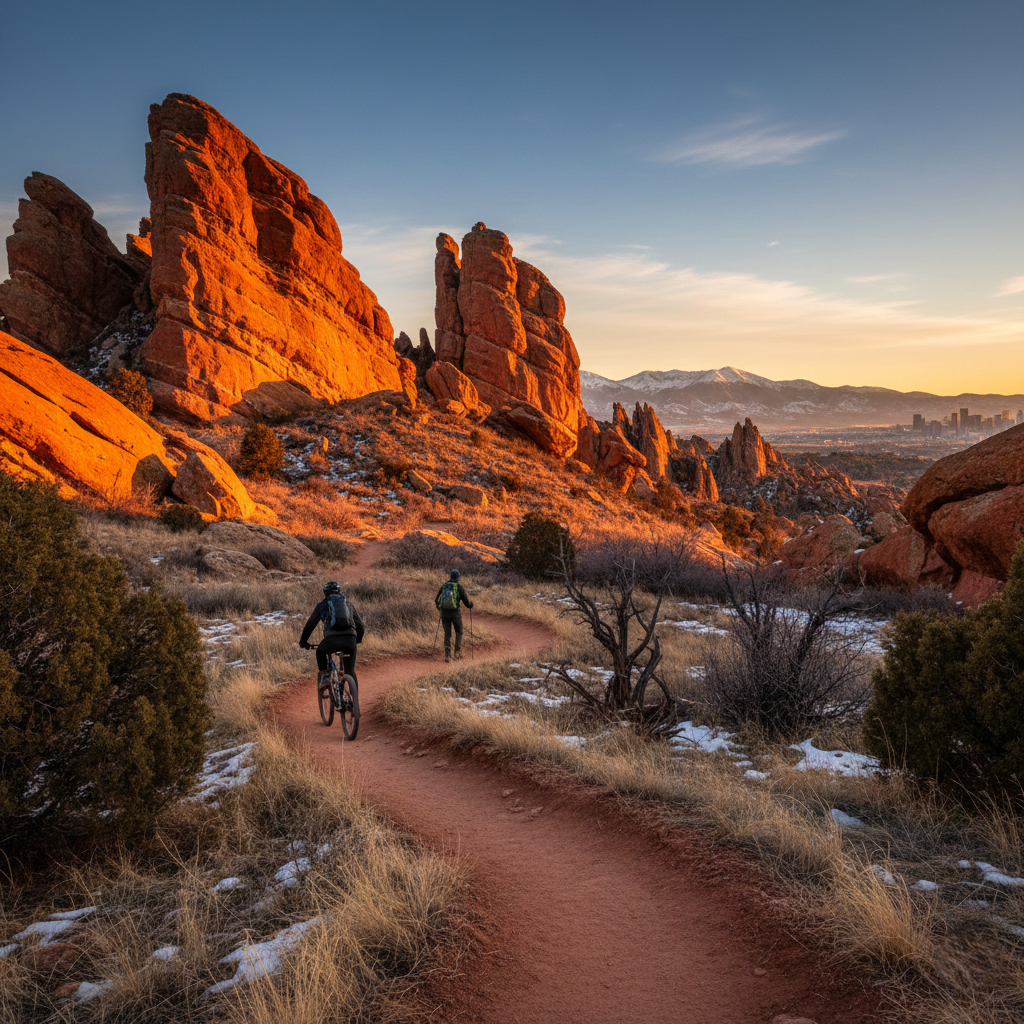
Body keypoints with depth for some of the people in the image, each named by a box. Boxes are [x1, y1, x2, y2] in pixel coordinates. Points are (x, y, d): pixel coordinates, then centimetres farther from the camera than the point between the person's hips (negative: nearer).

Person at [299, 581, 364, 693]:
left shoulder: (323, 604, 19)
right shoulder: (348, 603, 27)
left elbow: (310, 624, 20)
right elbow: (359, 623, 31)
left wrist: (303, 641, 33)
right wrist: (358, 639, 48)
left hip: (332, 639, -2)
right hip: (350, 639, 2)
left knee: (320, 652, 32)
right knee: (350, 671, 15)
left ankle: (324, 675, 12)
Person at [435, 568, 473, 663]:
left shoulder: (444, 585, 4)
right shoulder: (460, 587, -8)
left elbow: (437, 599, 11)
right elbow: (467, 602, -5)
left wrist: (438, 607, 32)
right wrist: (471, 604, 19)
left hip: (444, 612, 3)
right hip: (455, 613, -3)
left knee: (447, 634, 11)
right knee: (459, 632, 18)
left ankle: (447, 655, 3)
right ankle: (457, 652, 14)